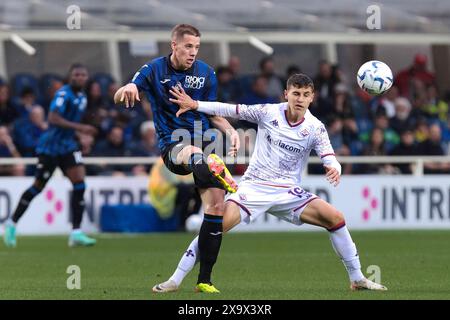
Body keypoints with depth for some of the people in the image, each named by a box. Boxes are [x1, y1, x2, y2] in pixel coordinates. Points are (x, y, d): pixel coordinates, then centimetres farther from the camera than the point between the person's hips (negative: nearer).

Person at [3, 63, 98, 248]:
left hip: (67, 146, 7)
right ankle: (12, 224, 19)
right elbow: (53, 118, -30)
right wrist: (79, 127, -34)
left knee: (79, 184, -10)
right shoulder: (64, 94, -17)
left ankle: (76, 233, -10)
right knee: (38, 187, 1)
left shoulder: (82, 97, 9)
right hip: (50, 147, -7)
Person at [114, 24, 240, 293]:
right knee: (194, 153, -40)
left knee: (216, 206, -8)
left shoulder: (206, 73, 8)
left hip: (203, 142, 3)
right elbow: (119, 98, -7)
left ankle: (204, 280, 2)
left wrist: (231, 131, -3)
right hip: (172, 145, -3)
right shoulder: (155, 69, 0)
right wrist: (127, 89, -32)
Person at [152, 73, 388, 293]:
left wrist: (334, 169, -36)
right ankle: (175, 280, -13)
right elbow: (231, 110, -1)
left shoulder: (315, 128, -3)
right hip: (254, 186, -1)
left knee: (335, 218, -15)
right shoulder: (268, 113, -4)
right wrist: (194, 105, -8)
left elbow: (329, 157, -11)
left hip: (288, 192, 1)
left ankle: (357, 279, 1)